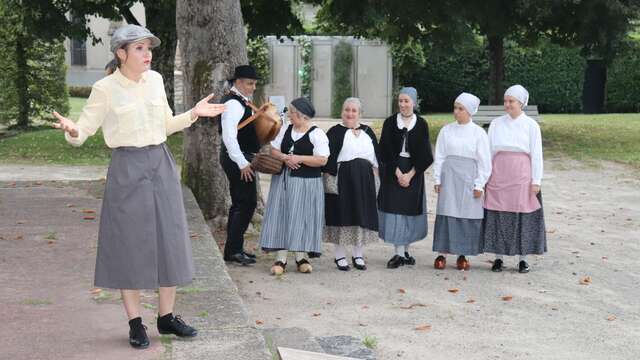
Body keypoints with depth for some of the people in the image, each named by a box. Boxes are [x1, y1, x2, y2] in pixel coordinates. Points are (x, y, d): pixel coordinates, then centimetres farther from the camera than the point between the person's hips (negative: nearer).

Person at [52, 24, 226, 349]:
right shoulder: (105, 89, -8)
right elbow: (83, 131, -8)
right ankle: (135, 322, 13)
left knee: (169, 242, 7)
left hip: (161, 164, 5)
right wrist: (72, 131, -29)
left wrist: (193, 114, 7)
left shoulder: (155, 79, 7)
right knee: (130, 245, 1)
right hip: (127, 169, -5)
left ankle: (166, 316, 20)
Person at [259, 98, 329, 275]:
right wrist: (284, 158, -9)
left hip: (305, 182, -5)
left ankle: (301, 257, 10)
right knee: (281, 216, -1)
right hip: (283, 180, 5)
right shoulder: (285, 129, 10)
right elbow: (274, 150, 11)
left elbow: (322, 160, -14)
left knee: (301, 218, -1)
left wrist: (299, 158, -17)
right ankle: (280, 259, 1)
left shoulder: (317, 134, -7)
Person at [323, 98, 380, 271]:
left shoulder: (367, 132, 14)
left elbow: (376, 157, 17)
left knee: (362, 216, 7)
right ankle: (340, 256, 8)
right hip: (343, 178, -4)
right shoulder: (335, 132, 0)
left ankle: (358, 255, 17)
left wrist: (374, 175, 10)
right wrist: (330, 176, -13)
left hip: (364, 180, 4)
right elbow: (328, 158, -5)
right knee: (342, 215, -2)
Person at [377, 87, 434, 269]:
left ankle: (405, 251, 16)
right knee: (395, 209, -5)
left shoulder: (421, 124, 1)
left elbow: (424, 154, -2)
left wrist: (410, 174, -11)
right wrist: (398, 173, -11)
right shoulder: (390, 122, 1)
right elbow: (386, 151, -4)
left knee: (410, 209, 5)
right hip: (392, 171, -1)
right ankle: (399, 253, -3)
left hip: (414, 172, 1)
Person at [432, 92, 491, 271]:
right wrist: (437, 179, 2)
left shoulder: (478, 133, 0)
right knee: (446, 213, -1)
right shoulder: (446, 130, 5)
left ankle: (462, 254, 12)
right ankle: (441, 253, 5)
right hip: (449, 177, 1)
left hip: (468, 178, -1)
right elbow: (439, 156, 7)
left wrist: (479, 184, -4)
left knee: (468, 215, 1)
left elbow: (484, 161, 0)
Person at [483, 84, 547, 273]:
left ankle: (523, 259, 11)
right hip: (498, 177, 2)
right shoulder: (496, 124, 7)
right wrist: (485, 177, 5)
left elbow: (536, 155, 1)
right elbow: (489, 151, 9)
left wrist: (536, 181, -4)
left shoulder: (531, 125, 2)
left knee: (523, 216, 1)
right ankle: (498, 257, 11)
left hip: (522, 178, -2)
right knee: (498, 216, 2)